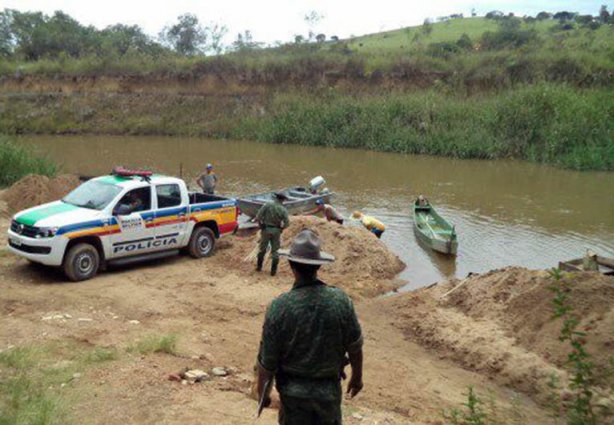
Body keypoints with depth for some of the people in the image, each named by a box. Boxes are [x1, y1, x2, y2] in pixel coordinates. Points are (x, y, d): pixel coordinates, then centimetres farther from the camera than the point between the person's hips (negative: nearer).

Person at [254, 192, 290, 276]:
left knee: (262, 249, 15)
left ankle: (259, 267, 24)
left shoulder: (267, 204, -8)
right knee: (275, 251, 10)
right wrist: (281, 228, 9)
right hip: (276, 231, 0)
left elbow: (259, 216, -12)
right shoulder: (283, 209, -8)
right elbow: (287, 223, -10)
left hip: (266, 229, 0)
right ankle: (273, 270, 10)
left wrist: (260, 223, 5)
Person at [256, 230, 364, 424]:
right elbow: (355, 347, -4)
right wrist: (357, 377, 13)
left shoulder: (279, 306, -20)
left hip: (293, 390, -1)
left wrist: (262, 391, 4)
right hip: (329, 388, 1)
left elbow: (267, 360, -13)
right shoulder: (341, 300, -16)